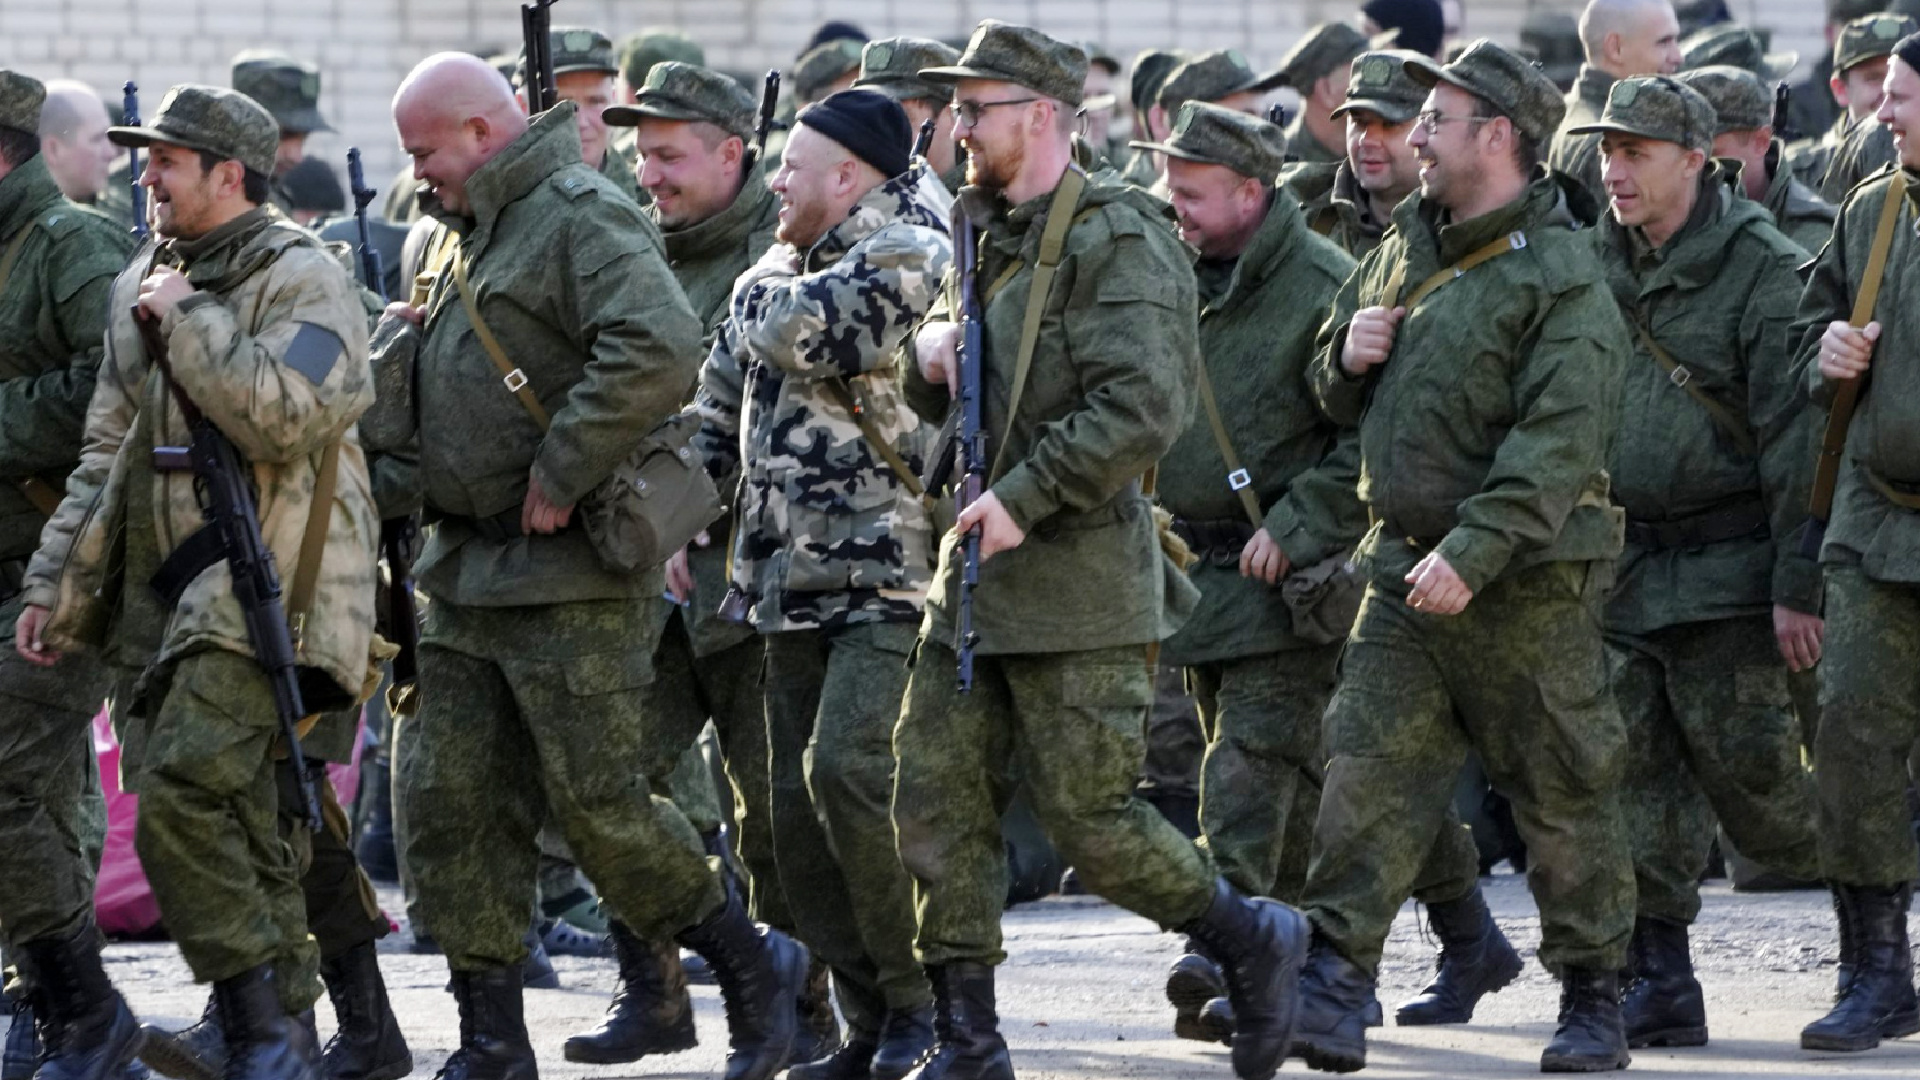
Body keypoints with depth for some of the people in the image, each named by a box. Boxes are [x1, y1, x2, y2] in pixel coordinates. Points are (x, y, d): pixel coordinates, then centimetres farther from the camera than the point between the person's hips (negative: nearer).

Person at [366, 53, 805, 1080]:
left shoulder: (581, 217, -13)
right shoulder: (469, 232, 17)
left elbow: (658, 349, -29)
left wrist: (562, 474, -23)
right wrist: (402, 340, 7)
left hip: (570, 578, -9)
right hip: (467, 571, 9)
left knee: (599, 800, -7)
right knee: (450, 801, 5)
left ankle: (752, 966, 11)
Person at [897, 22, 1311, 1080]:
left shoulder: (1117, 244, -13)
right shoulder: (989, 237, 16)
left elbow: (1141, 409, -23)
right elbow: (935, 394, 27)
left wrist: (1025, 496, -24)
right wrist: (929, 355, 4)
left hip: (1074, 579, -9)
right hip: (973, 573, 9)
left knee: (1090, 813, -6)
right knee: (936, 800, 3)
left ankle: (1251, 940, 15)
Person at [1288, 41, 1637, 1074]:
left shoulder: (1562, 280, -13)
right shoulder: (1406, 245, 12)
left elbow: (1556, 447, -22)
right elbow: (1336, 395, 24)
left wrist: (1472, 556, -29)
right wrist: (1349, 352, 0)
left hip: (1525, 585, -6)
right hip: (1405, 565, 6)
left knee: (1562, 795, 4)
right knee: (1368, 773, -4)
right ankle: (1334, 982, -7)